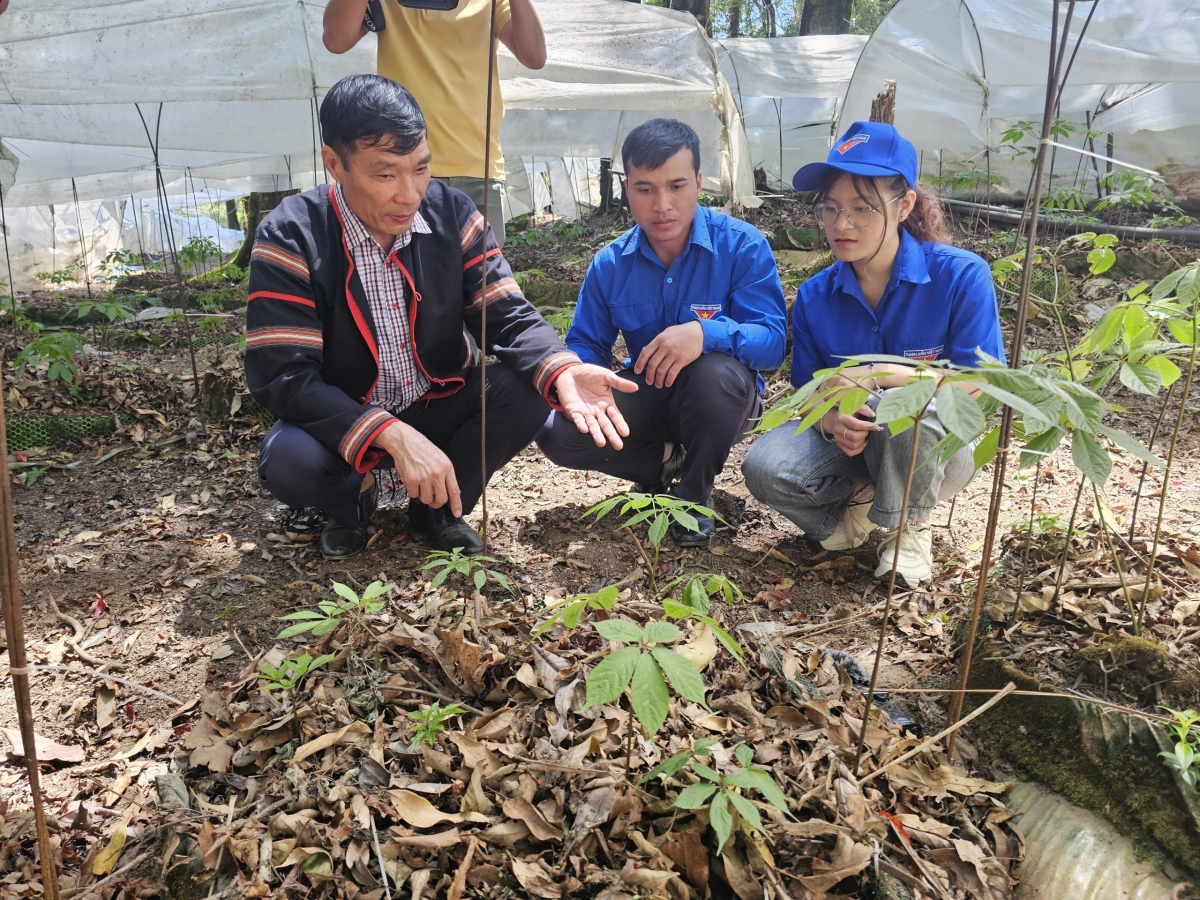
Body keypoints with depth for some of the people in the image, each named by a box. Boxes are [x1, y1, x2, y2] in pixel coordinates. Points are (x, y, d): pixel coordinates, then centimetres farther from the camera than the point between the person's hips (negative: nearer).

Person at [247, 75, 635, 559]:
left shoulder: (451, 213, -9)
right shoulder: (289, 239, -19)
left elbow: (508, 316, -11)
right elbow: (283, 375, -24)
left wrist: (563, 372, -34)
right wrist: (394, 437, -37)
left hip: (439, 408, 3)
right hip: (345, 425, -3)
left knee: (529, 388, -23)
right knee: (290, 459, -34)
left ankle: (439, 505, 2)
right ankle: (351, 500, 5)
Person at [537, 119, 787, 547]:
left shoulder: (741, 245, -17)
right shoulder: (610, 264, -4)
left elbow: (772, 339, -24)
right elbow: (585, 345, 1)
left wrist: (706, 333, -45)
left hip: (718, 400, -3)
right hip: (646, 397, 3)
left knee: (716, 370, -40)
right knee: (556, 431, -21)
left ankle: (695, 494, -10)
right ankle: (667, 462, 5)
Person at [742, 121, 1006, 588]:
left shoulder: (961, 276, -15)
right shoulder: (815, 296, -5)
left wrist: (876, 375, -27)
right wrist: (831, 421, -27)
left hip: (937, 447, -2)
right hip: (849, 444, 3)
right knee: (764, 467, -27)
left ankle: (908, 526, -7)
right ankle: (858, 499, 5)